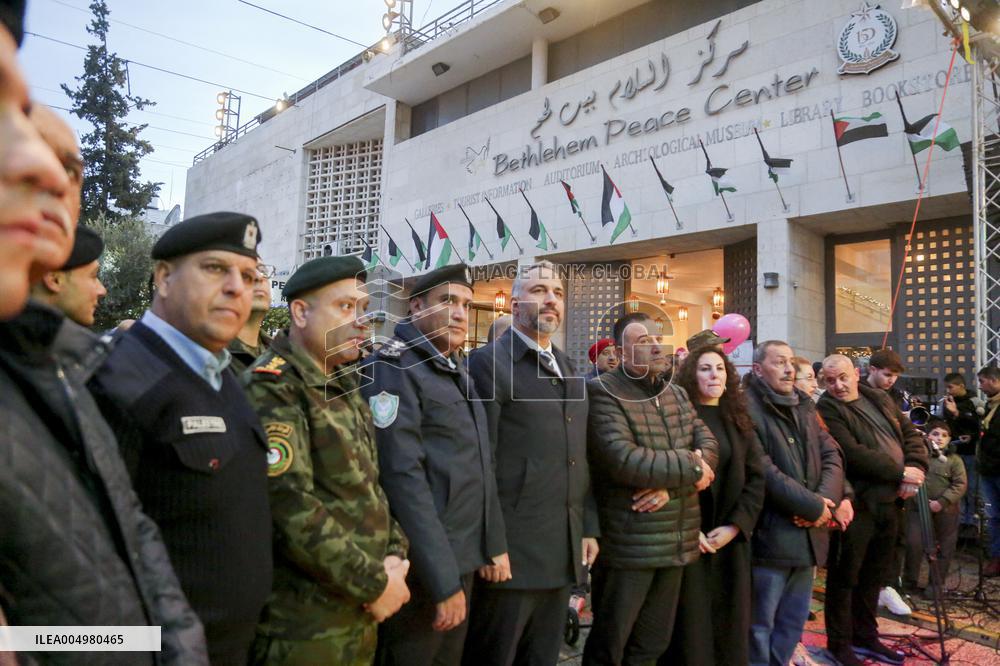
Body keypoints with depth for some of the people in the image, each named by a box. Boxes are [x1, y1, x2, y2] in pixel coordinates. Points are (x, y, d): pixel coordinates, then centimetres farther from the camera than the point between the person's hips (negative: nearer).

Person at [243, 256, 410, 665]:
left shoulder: (344, 385, 10)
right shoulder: (272, 388, -17)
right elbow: (291, 508, -24)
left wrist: (394, 555, -2)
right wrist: (375, 584, -17)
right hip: (303, 623, -8)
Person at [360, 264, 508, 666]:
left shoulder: (459, 374, 14)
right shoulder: (392, 368, -14)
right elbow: (402, 477, -22)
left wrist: (494, 544, 12)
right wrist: (443, 580, -22)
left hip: (464, 560, 8)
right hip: (421, 567, -8)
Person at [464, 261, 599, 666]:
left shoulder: (570, 371, 16)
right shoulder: (489, 363, -8)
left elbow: (580, 459, 16)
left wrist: (589, 527, 12)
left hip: (564, 552, 7)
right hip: (512, 551, -7)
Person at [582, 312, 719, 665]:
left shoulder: (677, 394, 12)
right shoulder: (603, 393, -13)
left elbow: (709, 446, 2)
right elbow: (625, 462, -25)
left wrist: (671, 485, -17)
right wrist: (690, 467, -14)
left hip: (677, 541, 7)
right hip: (628, 545, -6)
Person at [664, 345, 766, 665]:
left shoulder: (739, 422, 9)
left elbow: (756, 477, 3)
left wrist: (735, 525, -8)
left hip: (730, 538, 4)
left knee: (729, 623, 11)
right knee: (690, 624, 3)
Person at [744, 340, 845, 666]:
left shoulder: (805, 405, 12)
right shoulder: (747, 408, -14)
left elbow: (832, 453, 6)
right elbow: (763, 471, -21)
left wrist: (827, 499, -12)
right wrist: (813, 506, -16)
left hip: (809, 531, 8)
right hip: (771, 534, -7)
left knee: (794, 621, 20)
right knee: (760, 624, 7)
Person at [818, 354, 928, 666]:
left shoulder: (880, 399, 11)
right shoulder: (827, 410, -13)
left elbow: (911, 434, 12)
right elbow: (853, 454, -22)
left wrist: (916, 469, -6)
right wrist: (900, 471, -16)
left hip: (890, 501, 7)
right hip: (856, 503, -7)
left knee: (874, 574, 18)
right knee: (845, 576, 4)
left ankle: (865, 636, 33)